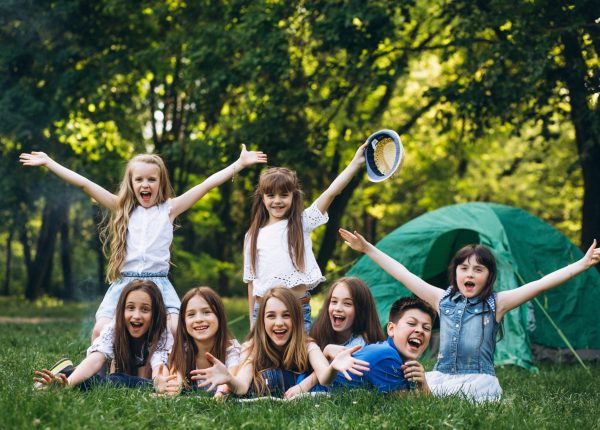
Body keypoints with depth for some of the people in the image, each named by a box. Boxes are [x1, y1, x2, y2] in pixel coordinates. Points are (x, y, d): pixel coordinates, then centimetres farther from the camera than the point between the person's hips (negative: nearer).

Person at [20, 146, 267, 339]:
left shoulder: (168, 209, 9)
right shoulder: (122, 209, 12)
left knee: (177, 330, -24)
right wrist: (48, 163, 7)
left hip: (158, 284, -1)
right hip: (124, 283, 1)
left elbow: (207, 184, 5)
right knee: (101, 331, -19)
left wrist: (240, 164, 1)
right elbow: (84, 184, 9)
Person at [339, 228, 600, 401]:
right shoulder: (442, 299, 12)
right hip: (440, 380, 3)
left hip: (479, 384, -3)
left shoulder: (496, 303, 3)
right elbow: (403, 275, 14)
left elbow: (541, 284, -5)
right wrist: (367, 249, 15)